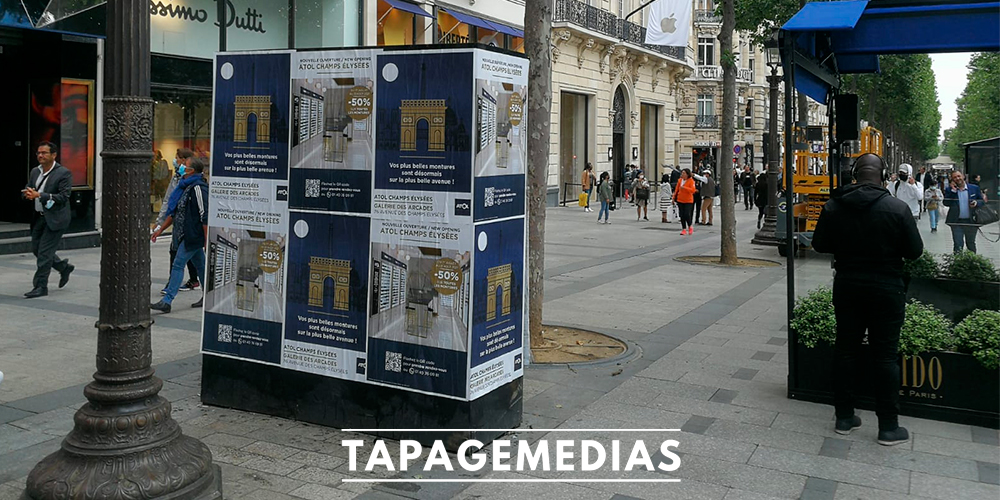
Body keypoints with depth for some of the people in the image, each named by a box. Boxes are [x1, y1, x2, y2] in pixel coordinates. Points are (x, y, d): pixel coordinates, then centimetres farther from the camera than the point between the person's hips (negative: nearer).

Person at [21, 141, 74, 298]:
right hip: (39, 217, 8)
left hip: (55, 219, -8)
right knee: (36, 249, 14)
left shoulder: (64, 173, -11)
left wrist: (38, 195, -25)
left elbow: (63, 197, -18)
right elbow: (27, 189, 16)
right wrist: (27, 194, -9)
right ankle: (64, 267, 33)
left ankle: (41, 287, 3)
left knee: (44, 253, -6)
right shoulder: (35, 171, 11)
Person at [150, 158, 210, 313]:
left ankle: (167, 301, -8)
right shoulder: (187, 187, 14)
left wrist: (207, 241, -21)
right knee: (200, 265, 14)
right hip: (190, 235, 10)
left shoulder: (198, 188, -16)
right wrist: (160, 230, 21)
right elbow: (175, 212, 21)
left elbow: (205, 216, -20)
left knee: (178, 265, -9)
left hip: (193, 235, -10)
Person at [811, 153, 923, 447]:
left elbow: (820, 245, 5)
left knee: (845, 350, 12)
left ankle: (844, 418, 20)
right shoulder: (897, 208, -14)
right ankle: (888, 427, 11)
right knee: (886, 356, 4)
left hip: (847, 287, 3)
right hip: (886, 290, -3)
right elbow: (914, 251, -7)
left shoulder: (833, 207, -5)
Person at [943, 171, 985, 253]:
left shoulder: (974, 188, 2)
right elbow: (946, 203, -12)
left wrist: (976, 202, -15)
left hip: (971, 222, 1)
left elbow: (982, 201, 8)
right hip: (956, 222, -1)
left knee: (971, 245, 14)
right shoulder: (949, 190, -1)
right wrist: (953, 191, -17)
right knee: (958, 246, 1)